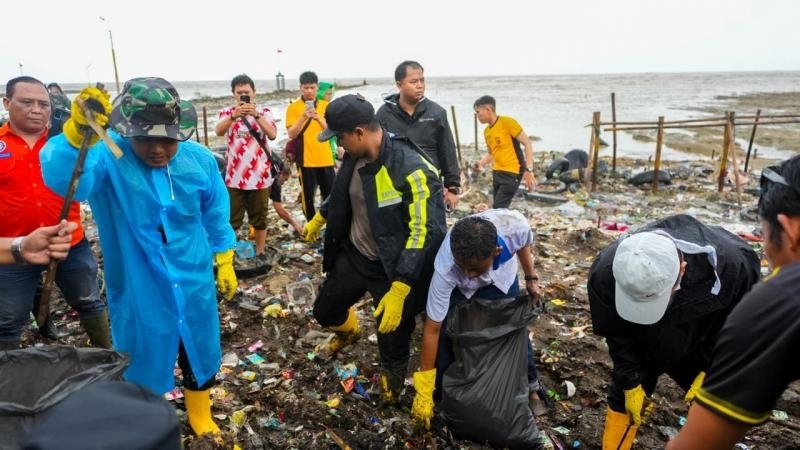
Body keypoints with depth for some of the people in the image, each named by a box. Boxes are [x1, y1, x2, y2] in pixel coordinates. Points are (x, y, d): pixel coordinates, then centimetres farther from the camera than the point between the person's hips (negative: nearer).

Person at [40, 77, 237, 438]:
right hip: (139, 291, -2)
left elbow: (216, 216, 5)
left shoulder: (199, 160, -8)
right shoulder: (108, 157, -18)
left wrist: (224, 262, 10)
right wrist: (76, 131, -57)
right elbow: (63, 180, -40)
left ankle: (201, 418, 50)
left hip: (194, 285, 3)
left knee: (200, 354, 21)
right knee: (144, 362, 17)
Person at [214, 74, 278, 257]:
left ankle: (260, 253, 26)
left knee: (259, 218, 12)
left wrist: (256, 115, -32)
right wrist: (234, 116, -39)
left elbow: (272, 135, -18)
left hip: (260, 175, 0)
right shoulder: (227, 112, 1)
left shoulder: (264, 111, 0)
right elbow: (219, 131, -21)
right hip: (234, 176, 0)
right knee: (231, 219, 7)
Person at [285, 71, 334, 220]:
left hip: (325, 158, 3)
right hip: (306, 159, -3)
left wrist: (319, 119, -16)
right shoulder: (293, 107, -2)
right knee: (308, 196, 3)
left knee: (330, 195, 9)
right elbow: (291, 134, -10)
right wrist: (303, 118, -23)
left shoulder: (326, 106, 8)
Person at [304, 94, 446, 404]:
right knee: (325, 310, 22)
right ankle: (348, 331, 59)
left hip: (392, 268, -7)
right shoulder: (355, 157, -5)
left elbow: (424, 233, -31)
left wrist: (398, 290, -35)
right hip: (352, 254, 7)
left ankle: (392, 378, 43)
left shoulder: (412, 169, -29)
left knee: (392, 335, 8)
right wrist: (319, 218, 32)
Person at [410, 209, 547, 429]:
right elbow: (432, 329, -34)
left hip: (503, 279, 2)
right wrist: (424, 392, -28)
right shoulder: (445, 269, -44)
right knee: (446, 334, -12)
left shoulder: (515, 224, -42)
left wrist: (531, 278, 2)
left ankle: (530, 383, 36)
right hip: (458, 288, -2)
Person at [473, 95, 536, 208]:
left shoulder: (507, 122, -13)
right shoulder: (486, 131, 10)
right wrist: (480, 164, 2)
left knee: (498, 208, -14)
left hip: (511, 173, -8)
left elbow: (527, 143, -13)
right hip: (497, 173, 8)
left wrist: (529, 170, -20)